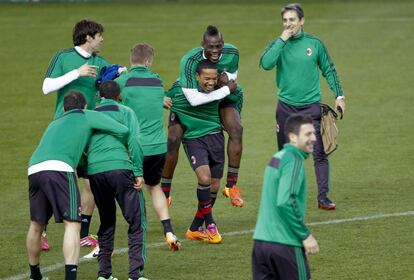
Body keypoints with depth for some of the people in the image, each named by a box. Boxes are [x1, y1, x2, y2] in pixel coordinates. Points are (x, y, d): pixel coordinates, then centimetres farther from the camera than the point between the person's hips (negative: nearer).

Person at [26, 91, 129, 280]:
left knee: (36, 224, 20)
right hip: (58, 168, -6)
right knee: (72, 224, -6)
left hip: (33, 169, 6)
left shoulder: (55, 123, 35)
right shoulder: (87, 116, 18)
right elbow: (123, 131, 13)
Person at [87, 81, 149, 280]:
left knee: (106, 222, 19)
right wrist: (138, 172, -2)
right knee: (137, 223, 0)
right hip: (120, 167, -4)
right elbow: (133, 141, 0)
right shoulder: (125, 112, 13)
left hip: (94, 171, 4)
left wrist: (82, 171, 26)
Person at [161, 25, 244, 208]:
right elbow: (193, 98, -42)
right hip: (186, 99, -3)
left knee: (236, 129, -21)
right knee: (173, 139, -14)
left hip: (222, 97, 3)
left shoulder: (231, 53, -23)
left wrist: (227, 76, -26)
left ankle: (231, 186, -12)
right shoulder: (189, 60, -38)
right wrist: (225, 89, -36)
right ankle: (165, 192, 4)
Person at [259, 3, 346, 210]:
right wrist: (282, 41, -19)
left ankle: (323, 197, -4)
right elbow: (266, 64, -20)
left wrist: (339, 95, 5)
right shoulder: (278, 44, -1)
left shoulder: (314, 43, 1)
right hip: (286, 107, 1)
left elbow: (329, 70, 10)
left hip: (311, 106, -1)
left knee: (319, 153, -7)